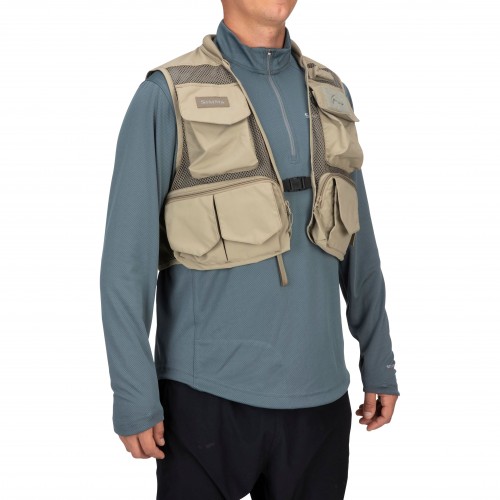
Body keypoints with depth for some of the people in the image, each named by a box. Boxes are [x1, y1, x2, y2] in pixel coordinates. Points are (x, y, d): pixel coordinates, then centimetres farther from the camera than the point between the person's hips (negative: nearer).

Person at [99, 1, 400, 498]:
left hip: (319, 394, 4)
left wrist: (379, 361, 13)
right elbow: (127, 260, -8)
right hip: (208, 395, -4)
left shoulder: (329, 92, 9)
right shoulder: (168, 94, -6)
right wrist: (133, 394, -9)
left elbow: (358, 243, 13)